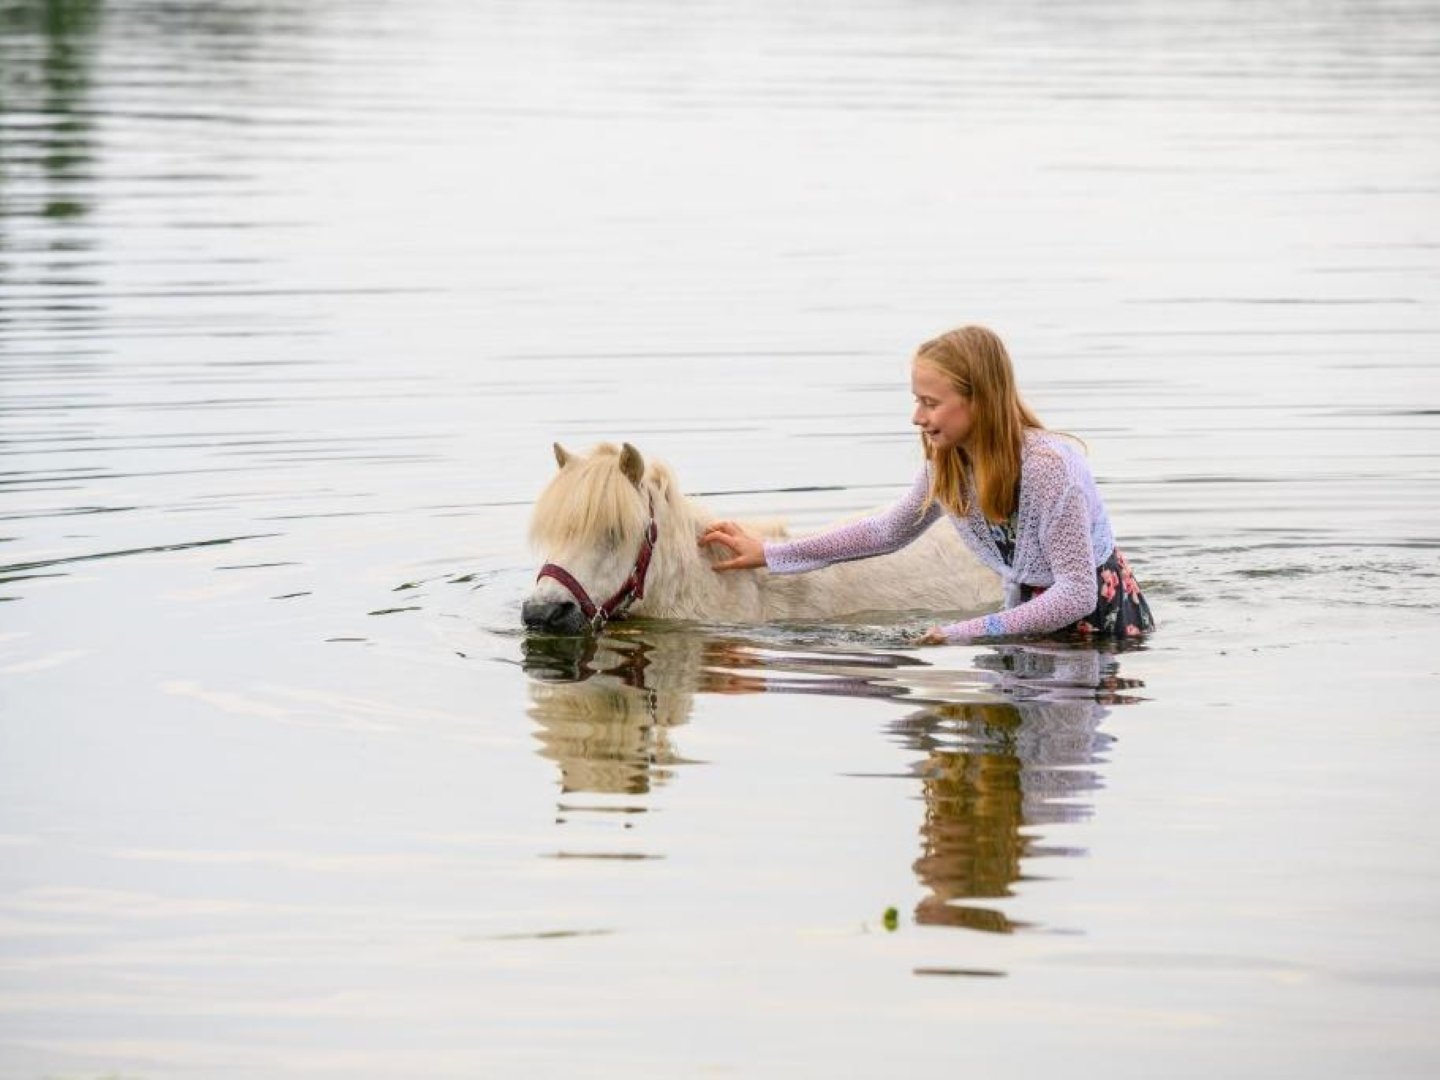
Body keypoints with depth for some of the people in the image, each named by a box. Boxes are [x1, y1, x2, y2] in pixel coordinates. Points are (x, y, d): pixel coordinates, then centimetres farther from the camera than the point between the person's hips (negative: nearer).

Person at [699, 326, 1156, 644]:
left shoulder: (1048, 466, -32)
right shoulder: (946, 463, -8)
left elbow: (1077, 594, -29)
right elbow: (890, 530, 10)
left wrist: (973, 632, -31)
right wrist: (768, 554, 6)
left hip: (1098, 612, -6)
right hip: (1033, 612, 6)